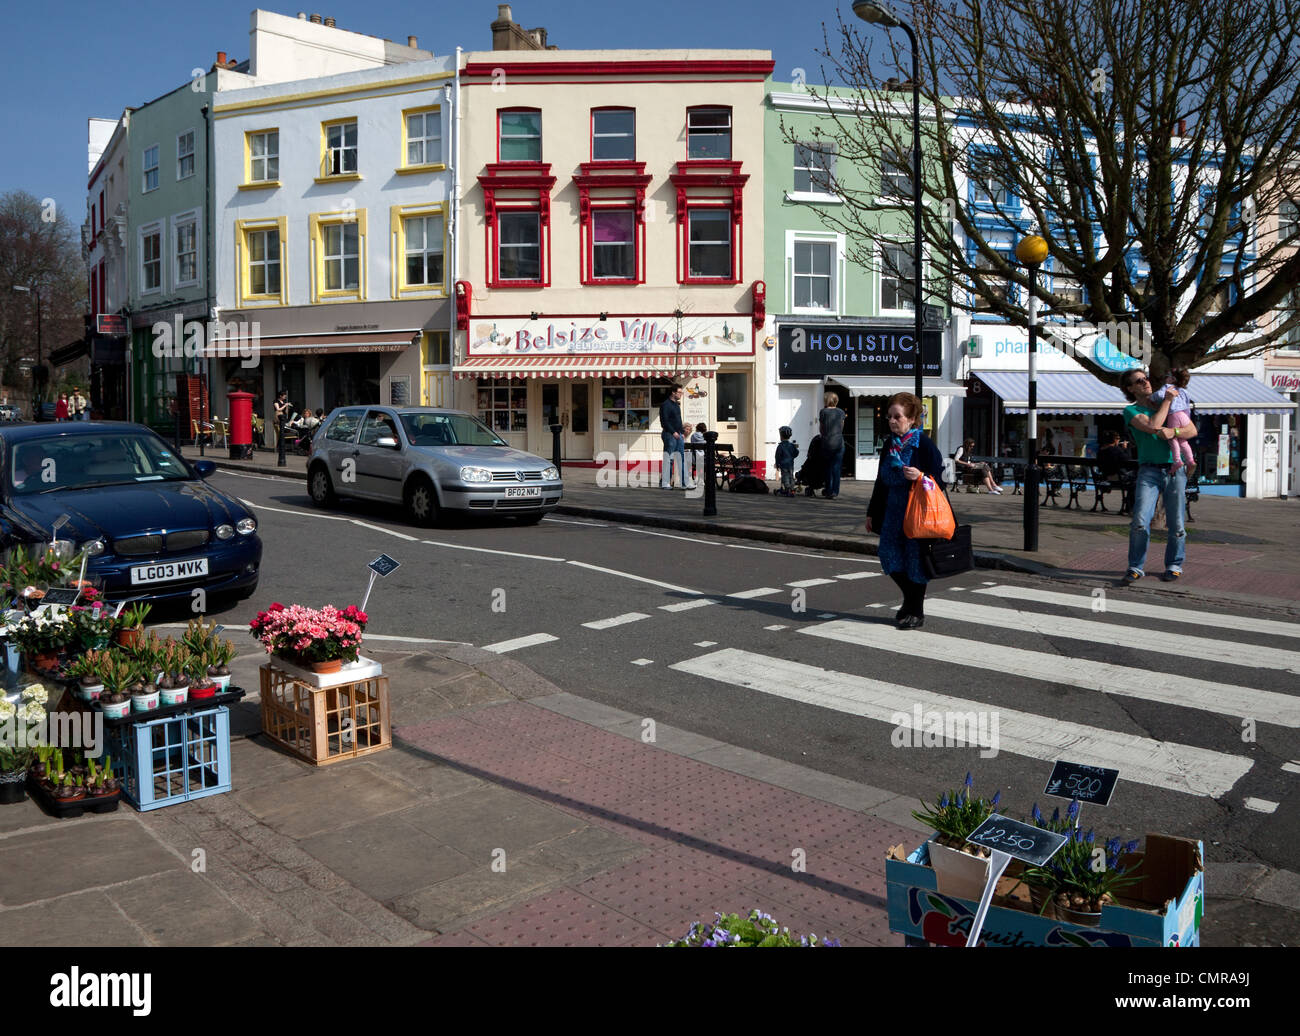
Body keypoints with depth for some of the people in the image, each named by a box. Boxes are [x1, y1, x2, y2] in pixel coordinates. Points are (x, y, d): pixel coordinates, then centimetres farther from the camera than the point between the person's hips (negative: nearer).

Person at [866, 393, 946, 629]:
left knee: (915, 560, 0)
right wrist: (872, 512, 18)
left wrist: (920, 476, -29)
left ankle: (916, 612, 14)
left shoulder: (924, 445, -12)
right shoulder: (889, 444, 8)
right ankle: (910, 599, 28)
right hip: (893, 511, 6)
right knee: (889, 557, 6)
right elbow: (881, 481, 17)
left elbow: (940, 479, -9)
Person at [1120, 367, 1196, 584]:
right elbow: (1153, 426, -12)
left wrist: (1173, 432, -13)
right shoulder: (1131, 411, 6)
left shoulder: (1170, 403, 17)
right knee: (1140, 521, -14)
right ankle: (1136, 567, -2)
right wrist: (1167, 400, -3)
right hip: (1149, 471, -3)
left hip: (1175, 470, 3)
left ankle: (1174, 566, 17)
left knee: (1176, 523, 2)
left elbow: (1192, 430, 8)